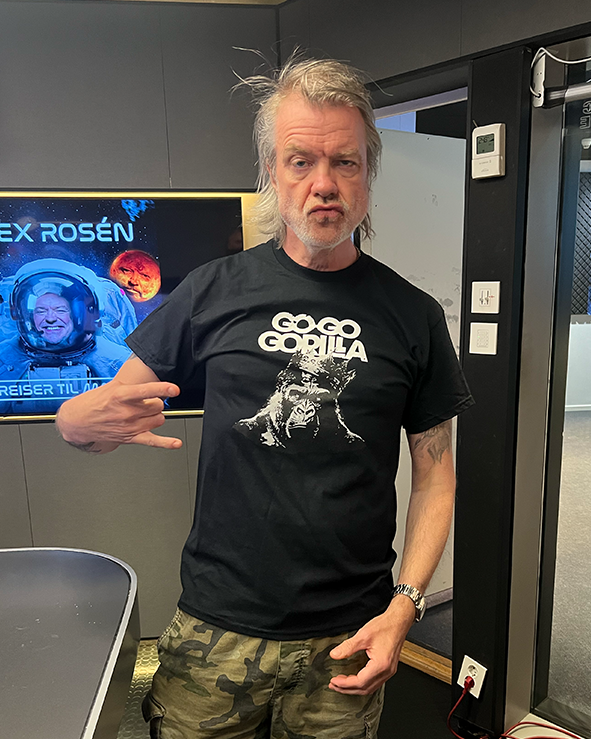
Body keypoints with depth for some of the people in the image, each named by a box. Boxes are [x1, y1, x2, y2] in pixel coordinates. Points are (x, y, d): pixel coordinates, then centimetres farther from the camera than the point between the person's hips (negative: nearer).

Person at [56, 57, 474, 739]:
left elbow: (434, 471, 3)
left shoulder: (413, 315, -2)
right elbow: (79, 422, 0)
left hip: (346, 640, 1)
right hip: (215, 632, 0)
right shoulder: (215, 292, -5)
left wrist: (404, 605, -8)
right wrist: (85, 422, -23)